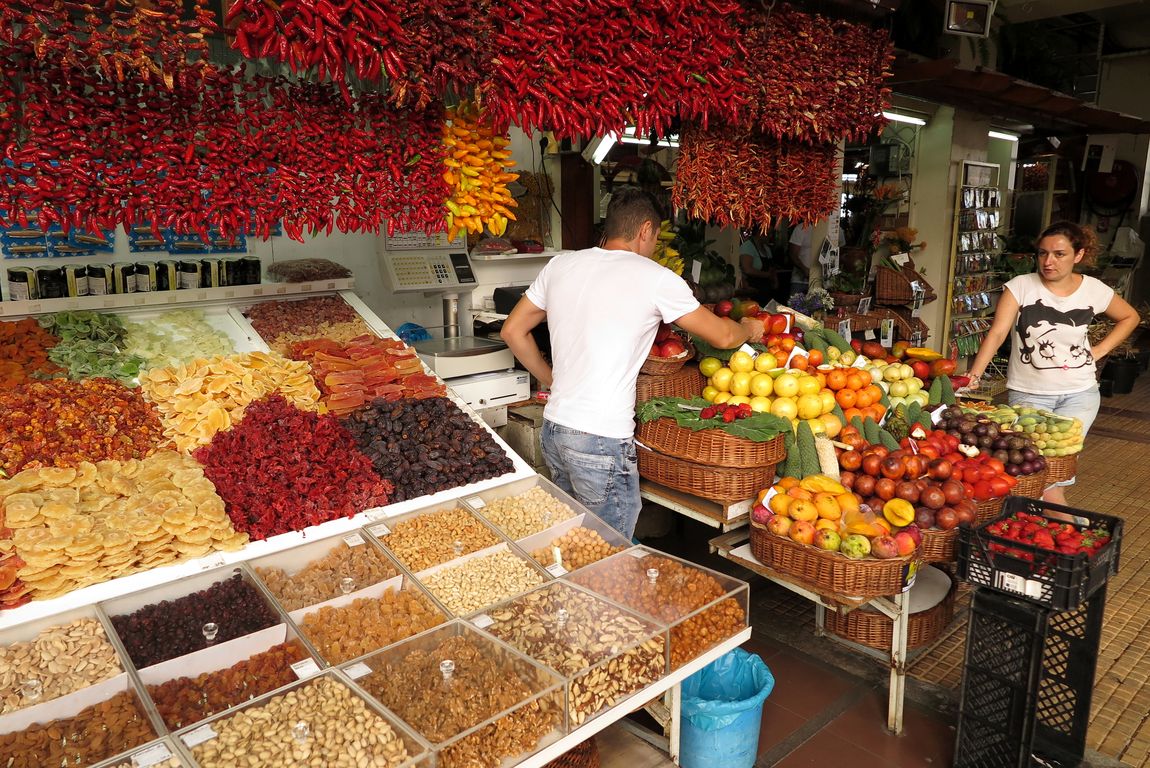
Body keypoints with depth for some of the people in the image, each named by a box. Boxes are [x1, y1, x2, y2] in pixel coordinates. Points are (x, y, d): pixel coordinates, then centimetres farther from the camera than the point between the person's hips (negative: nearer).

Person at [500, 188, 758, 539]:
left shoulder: (560, 264, 7)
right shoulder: (655, 278, -7)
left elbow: (512, 331, 14)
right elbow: (723, 336, 3)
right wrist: (750, 327, 24)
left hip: (554, 428, 7)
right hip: (603, 443, -6)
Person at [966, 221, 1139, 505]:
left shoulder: (1094, 290, -1)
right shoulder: (1021, 286, -10)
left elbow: (1130, 317, 18)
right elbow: (997, 333, -18)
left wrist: (1100, 349, 4)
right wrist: (973, 377, -31)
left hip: (1080, 393, 2)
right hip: (1028, 393, -1)